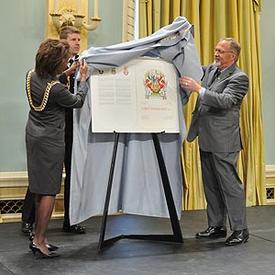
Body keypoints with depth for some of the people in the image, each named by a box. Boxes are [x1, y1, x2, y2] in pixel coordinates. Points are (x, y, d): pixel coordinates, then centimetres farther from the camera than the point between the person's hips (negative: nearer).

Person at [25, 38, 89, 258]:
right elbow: (77, 102, -5)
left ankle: (39, 237, 20)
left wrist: (67, 73, 17)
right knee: (49, 191, -1)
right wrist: (83, 79, 8)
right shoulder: (56, 89, -23)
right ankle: (39, 240, 2)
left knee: (40, 190, 14)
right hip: (50, 141, -8)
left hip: (33, 135, 8)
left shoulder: (31, 76, -1)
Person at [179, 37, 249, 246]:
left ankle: (240, 229, 6)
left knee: (230, 185, -3)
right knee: (211, 186, 14)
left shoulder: (239, 78, -11)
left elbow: (225, 101, -23)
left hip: (223, 142, -8)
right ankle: (216, 226, 24)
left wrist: (199, 89, -28)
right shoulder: (210, 70, 13)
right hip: (207, 140, 8)